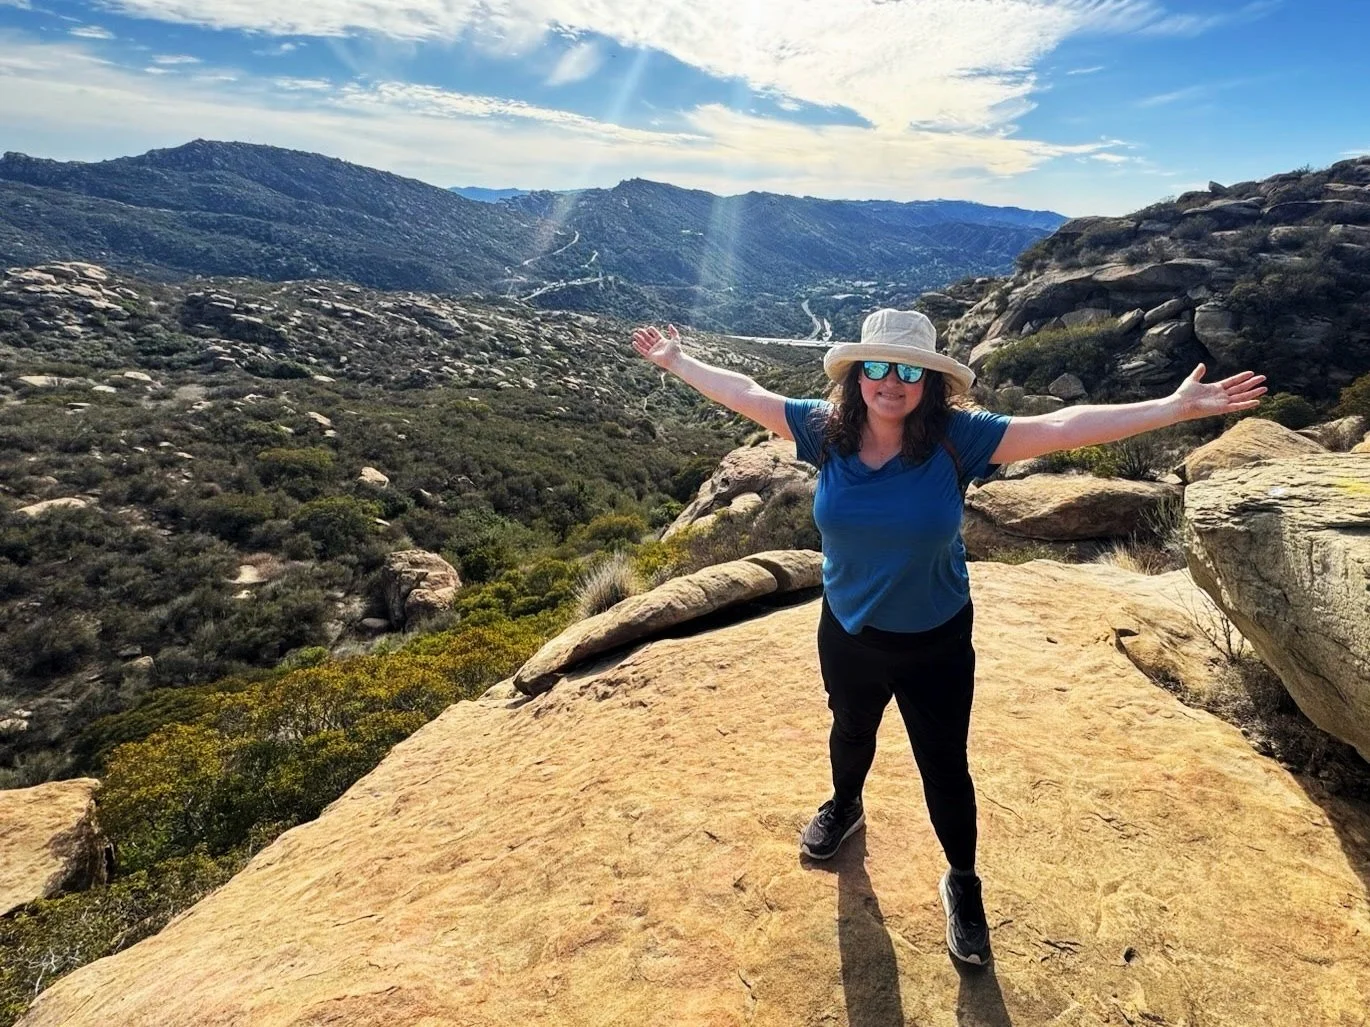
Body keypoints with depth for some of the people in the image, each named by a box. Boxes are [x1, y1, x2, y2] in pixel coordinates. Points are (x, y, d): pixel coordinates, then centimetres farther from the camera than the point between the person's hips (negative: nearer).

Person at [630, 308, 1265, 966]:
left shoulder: (958, 438, -20)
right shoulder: (827, 429, -14)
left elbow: (1062, 427, -20)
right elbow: (745, 395, -5)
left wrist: (1176, 408, -23)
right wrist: (677, 361, 3)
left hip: (935, 644, -2)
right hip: (847, 634, 2)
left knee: (944, 768, 14)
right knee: (851, 731, 29)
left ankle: (962, 883, 41)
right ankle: (844, 808, 61)